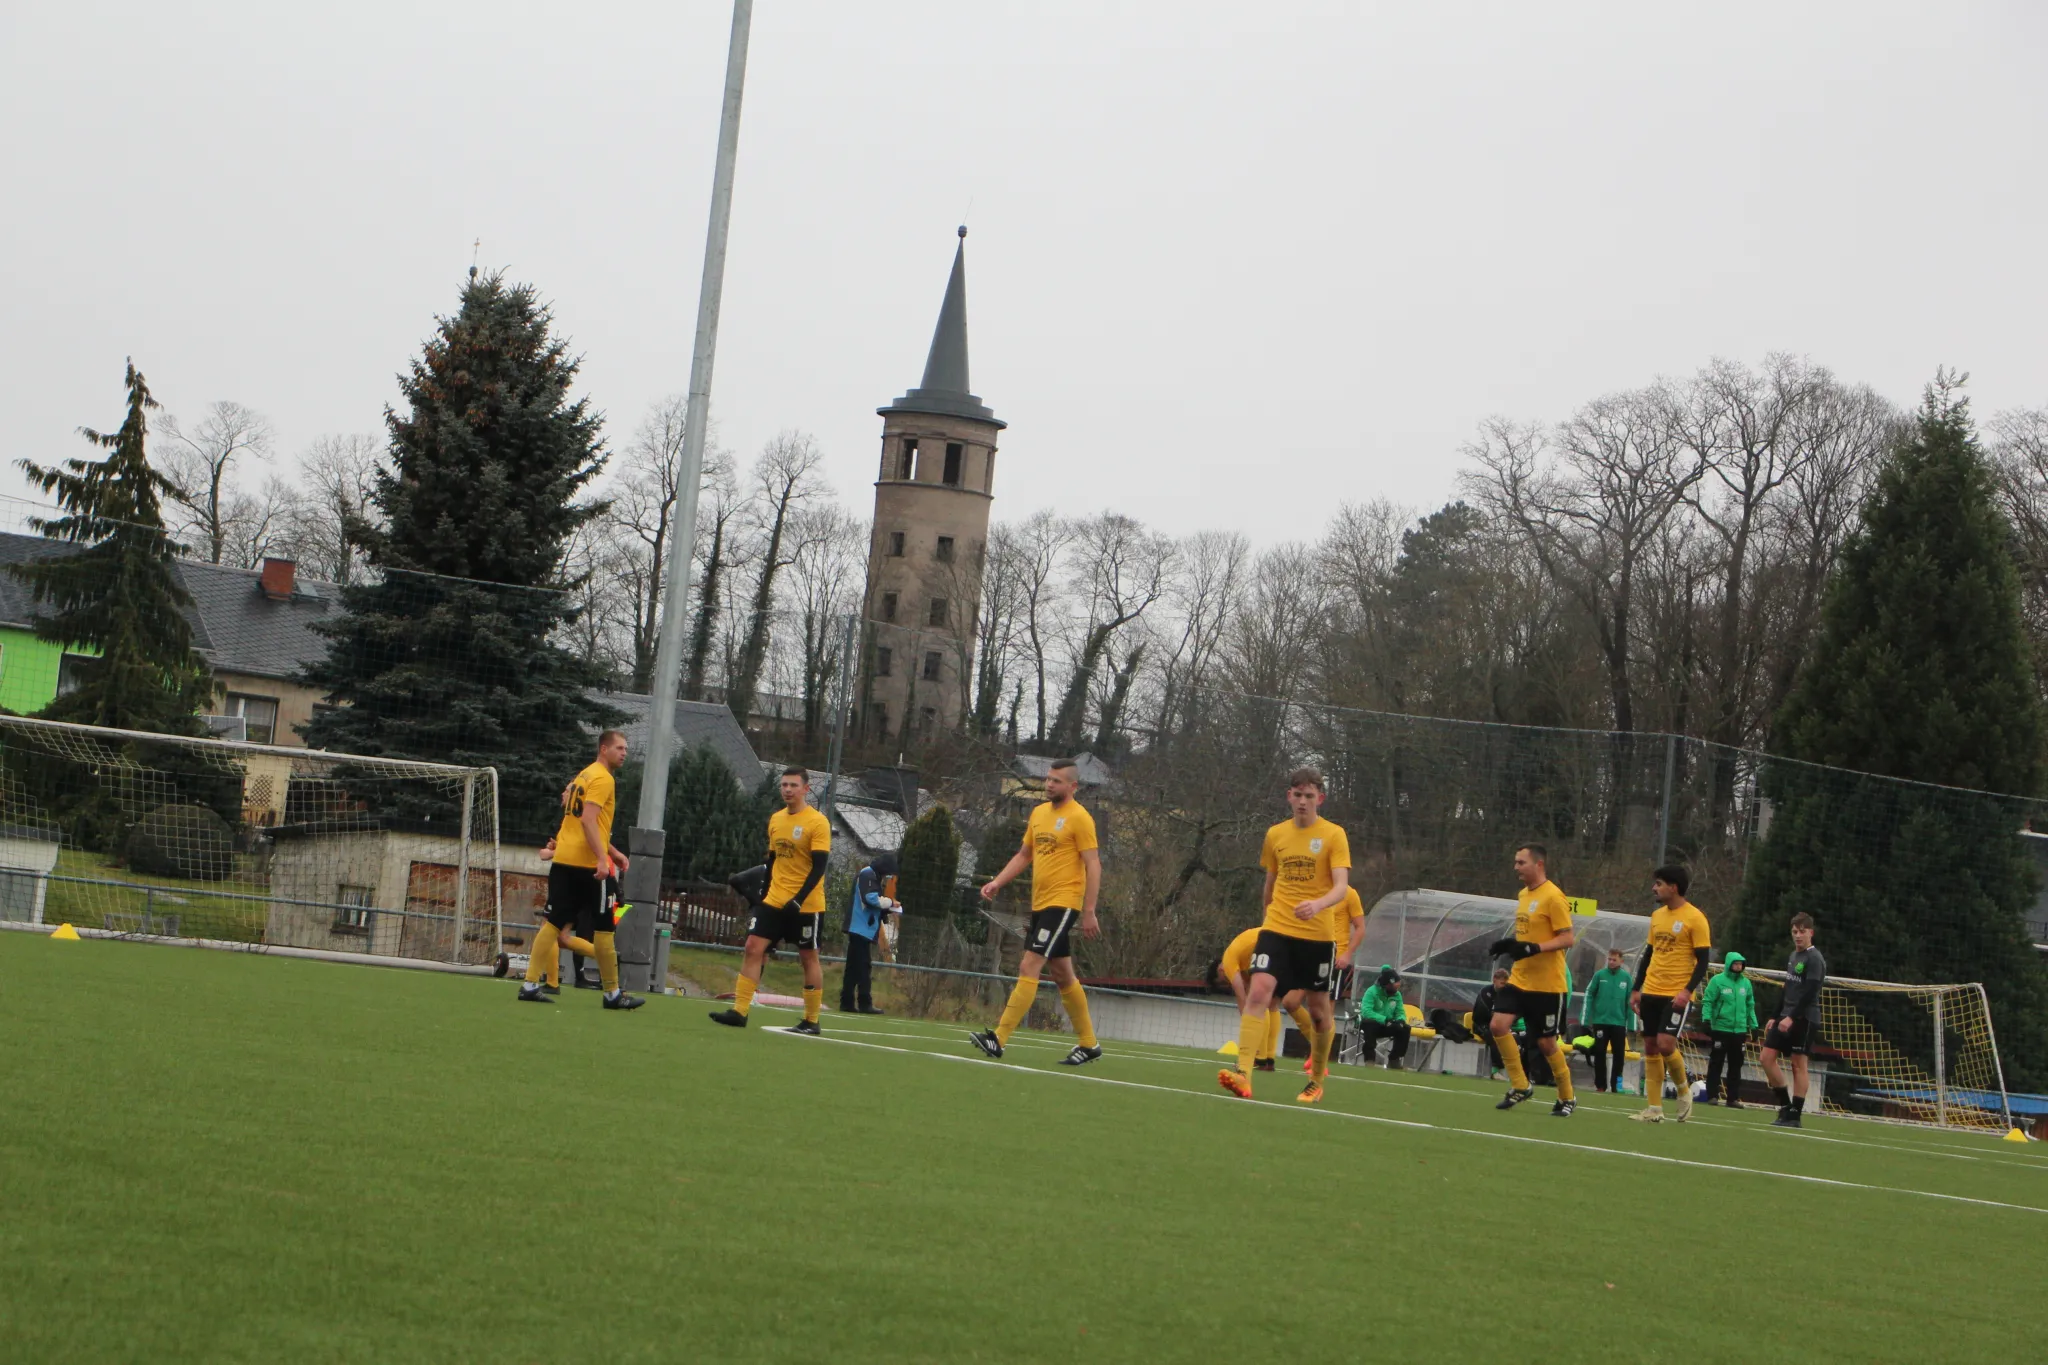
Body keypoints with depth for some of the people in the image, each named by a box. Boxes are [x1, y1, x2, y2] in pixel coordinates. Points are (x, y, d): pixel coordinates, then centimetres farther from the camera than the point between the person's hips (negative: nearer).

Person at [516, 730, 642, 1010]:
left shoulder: (584, 775, 20)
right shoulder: (603, 779, -9)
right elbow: (588, 820, -20)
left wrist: (612, 852, 29)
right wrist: (602, 858, -25)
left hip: (563, 861, 9)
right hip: (588, 865, -9)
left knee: (554, 924, 5)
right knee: (604, 929, 0)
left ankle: (530, 985, -1)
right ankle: (612, 994, 6)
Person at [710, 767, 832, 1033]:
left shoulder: (818, 822, -10)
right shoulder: (776, 820, 11)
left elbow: (819, 866, -15)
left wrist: (799, 899, -23)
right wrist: (763, 897, 18)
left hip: (806, 905, -6)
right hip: (774, 901, 6)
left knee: (808, 958, 2)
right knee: (753, 948, -6)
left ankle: (811, 1021, 11)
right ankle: (740, 1012, -7)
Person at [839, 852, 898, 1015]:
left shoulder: (872, 876, 21)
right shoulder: (868, 875, -10)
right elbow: (871, 898, -23)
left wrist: (887, 910, 6)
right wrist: (890, 902, -10)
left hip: (862, 930, 10)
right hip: (861, 929, -10)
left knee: (854, 967, 10)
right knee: (864, 966, -12)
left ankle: (847, 1003, 11)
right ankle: (864, 1003, -15)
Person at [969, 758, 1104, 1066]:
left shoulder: (1079, 818, -9)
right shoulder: (1039, 813, 14)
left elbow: (1093, 865, -12)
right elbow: (1024, 855, 22)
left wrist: (1089, 912, -16)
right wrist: (997, 882, 8)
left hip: (1063, 904, -9)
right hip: (1040, 904, 9)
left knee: (1029, 968, -14)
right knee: (1063, 975, 13)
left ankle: (998, 1039, -17)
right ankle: (1088, 1043, 22)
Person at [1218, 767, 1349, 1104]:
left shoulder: (1333, 835, -3)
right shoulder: (1275, 835, 9)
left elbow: (1341, 886, -14)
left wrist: (1318, 904, -33)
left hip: (1317, 934, -2)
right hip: (1277, 930, 2)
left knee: (1319, 1008, 8)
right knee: (1258, 991, -19)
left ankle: (1317, 1081, 29)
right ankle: (1243, 1076, -29)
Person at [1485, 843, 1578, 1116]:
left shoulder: (1553, 897, -15)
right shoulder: (1523, 895, 11)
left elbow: (1568, 938, -17)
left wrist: (1534, 948, -28)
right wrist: (1510, 944, 5)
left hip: (1546, 984, -7)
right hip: (1519, 979, 7)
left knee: (1546, 1042, 1)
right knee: (1498, 1025, -9)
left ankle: (1568, 1097, 20)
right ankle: (1519, 1086, 4)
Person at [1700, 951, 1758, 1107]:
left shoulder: (1746, 983, 10)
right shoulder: (1717, 981, -4)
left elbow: (1750, 1006, 16)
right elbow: (1708, 1001, -6)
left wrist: (1753, 1025, 13)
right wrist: (1706, 1019, -17)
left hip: (1739, 1030, 4)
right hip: (1721, 1028, -4)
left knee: (1736, 1065, 5)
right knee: (1716, 1063, 0)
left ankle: (1733, 1097, 9)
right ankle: (1712, 1095, 4)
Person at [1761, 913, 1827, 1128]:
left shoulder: (1814, 959, -10)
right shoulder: (1793, 956, 17)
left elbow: (1810, 993, -19)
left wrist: (1792, 1018, -25)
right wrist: (1775, 1017, 20)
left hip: (1804, 1019, -9)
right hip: (1786, 1017, 9)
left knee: (1798, 1064, -6)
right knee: (1767, 1056, 2)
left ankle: (1794, 1115, -3)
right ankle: (1785, 1105, 9)